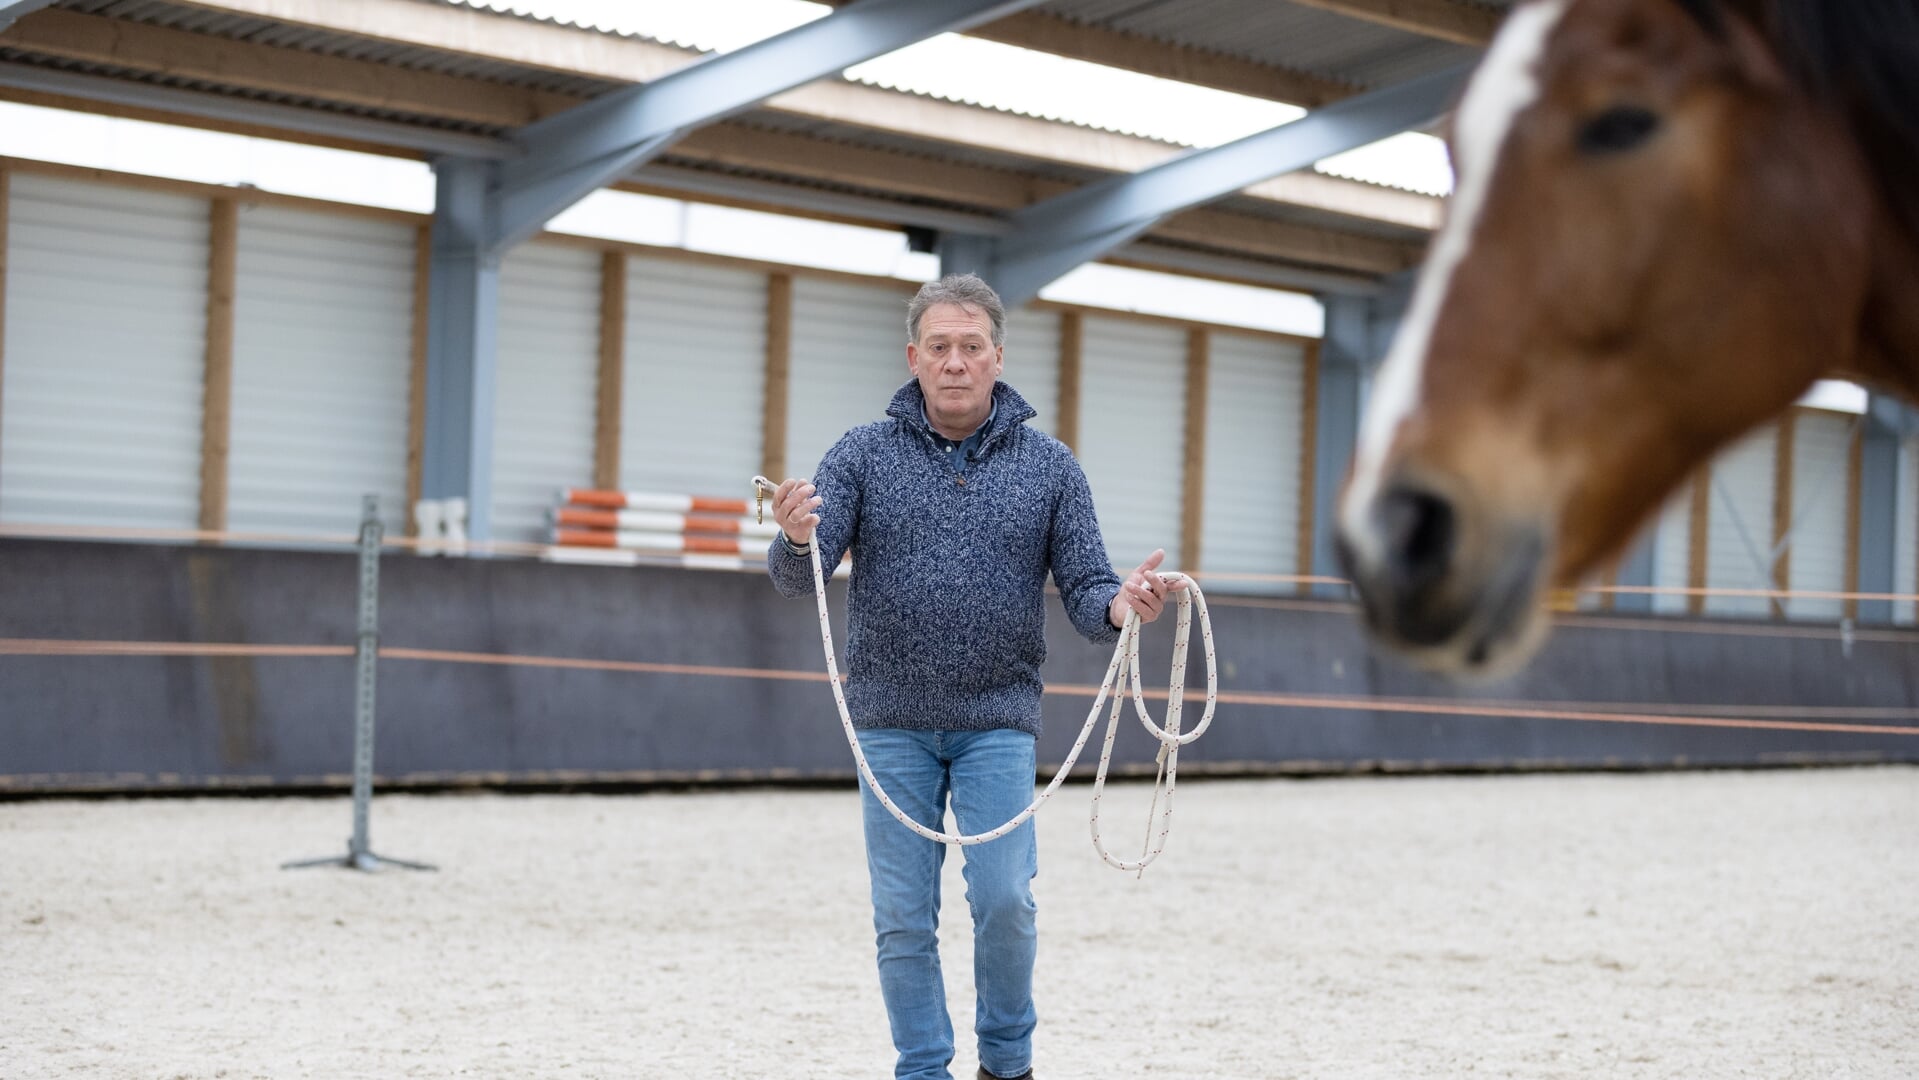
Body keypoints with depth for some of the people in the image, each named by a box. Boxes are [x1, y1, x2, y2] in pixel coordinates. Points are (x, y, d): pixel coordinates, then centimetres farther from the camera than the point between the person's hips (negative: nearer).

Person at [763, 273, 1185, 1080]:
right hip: (892, 724, 0)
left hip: (998, 720, 0)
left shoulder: (1049, 466, 4)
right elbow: (796, 577, -8)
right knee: (904, 917, 3)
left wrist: (1120, 605, -23)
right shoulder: (863, 456, 2)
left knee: (1004, 899, -8)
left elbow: (1084, 587, 2)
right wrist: (796, 538, -33)